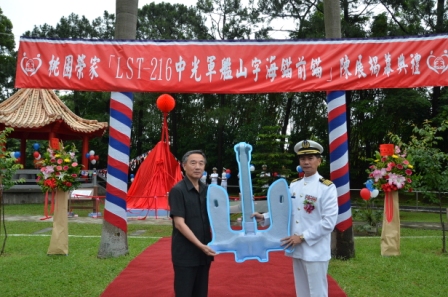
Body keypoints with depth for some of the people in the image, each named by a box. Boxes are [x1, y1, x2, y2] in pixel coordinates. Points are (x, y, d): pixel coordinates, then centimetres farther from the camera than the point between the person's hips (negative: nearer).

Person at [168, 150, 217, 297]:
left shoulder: (207, 190, 6)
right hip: (185, 254, -6)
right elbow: (179, 223, -17)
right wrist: (200, 245, -21)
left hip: (204, 253, 6)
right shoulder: (177, 190, -12)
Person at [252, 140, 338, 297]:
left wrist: (303, 237, -19)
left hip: (315, 251, -5)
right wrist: (263, 217, -5)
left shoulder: (327, 187, -10)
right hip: (296, 249, 6)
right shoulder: (293, 185, 7)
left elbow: (329, 222, -16)